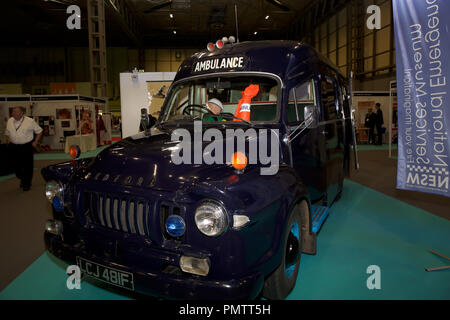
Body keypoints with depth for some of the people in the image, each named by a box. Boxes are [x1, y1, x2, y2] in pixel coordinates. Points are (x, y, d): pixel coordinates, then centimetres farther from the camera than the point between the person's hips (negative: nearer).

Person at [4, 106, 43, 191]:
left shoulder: (30, 121, -5)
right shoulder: (10, 121, 8)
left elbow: (39, 131, 3)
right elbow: (7, 133, 23)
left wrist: (35, 141, -3)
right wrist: (8, 140, 9)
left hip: (26, 147, -4)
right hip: (14, 147, 4)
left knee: (27, 166, 1)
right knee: (16, 166, 9)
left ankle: (27, 184, 18)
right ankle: (22, 180, 34)